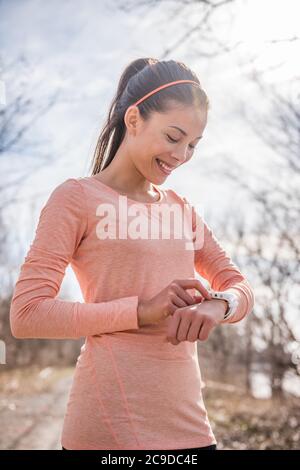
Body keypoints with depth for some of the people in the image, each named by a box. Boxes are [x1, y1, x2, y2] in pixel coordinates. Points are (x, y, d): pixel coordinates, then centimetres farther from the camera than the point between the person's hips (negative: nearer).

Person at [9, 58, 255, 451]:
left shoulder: (180, 208, 13)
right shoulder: (77, 197, -5)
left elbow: (240, 287, 13)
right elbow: (26, 314, -11)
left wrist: (218, 307, -11)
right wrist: (141, 310, -18)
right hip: (113, 422, -6)